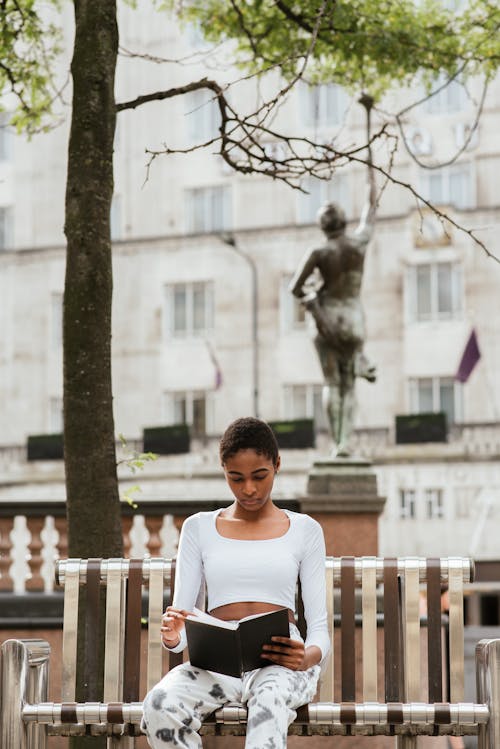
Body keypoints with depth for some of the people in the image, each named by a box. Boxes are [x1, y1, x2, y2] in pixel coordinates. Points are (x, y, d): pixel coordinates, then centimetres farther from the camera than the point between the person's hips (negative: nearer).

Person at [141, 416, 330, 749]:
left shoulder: (305, 530, 14)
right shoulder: (199, 528, 16)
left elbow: (319, 625, 8)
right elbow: (180, 616, 10)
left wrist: (308, 657, -17)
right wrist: (173, 637, -16)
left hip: (280, 660, -1)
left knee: (270, 701, -40)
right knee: (160, 705, -35)